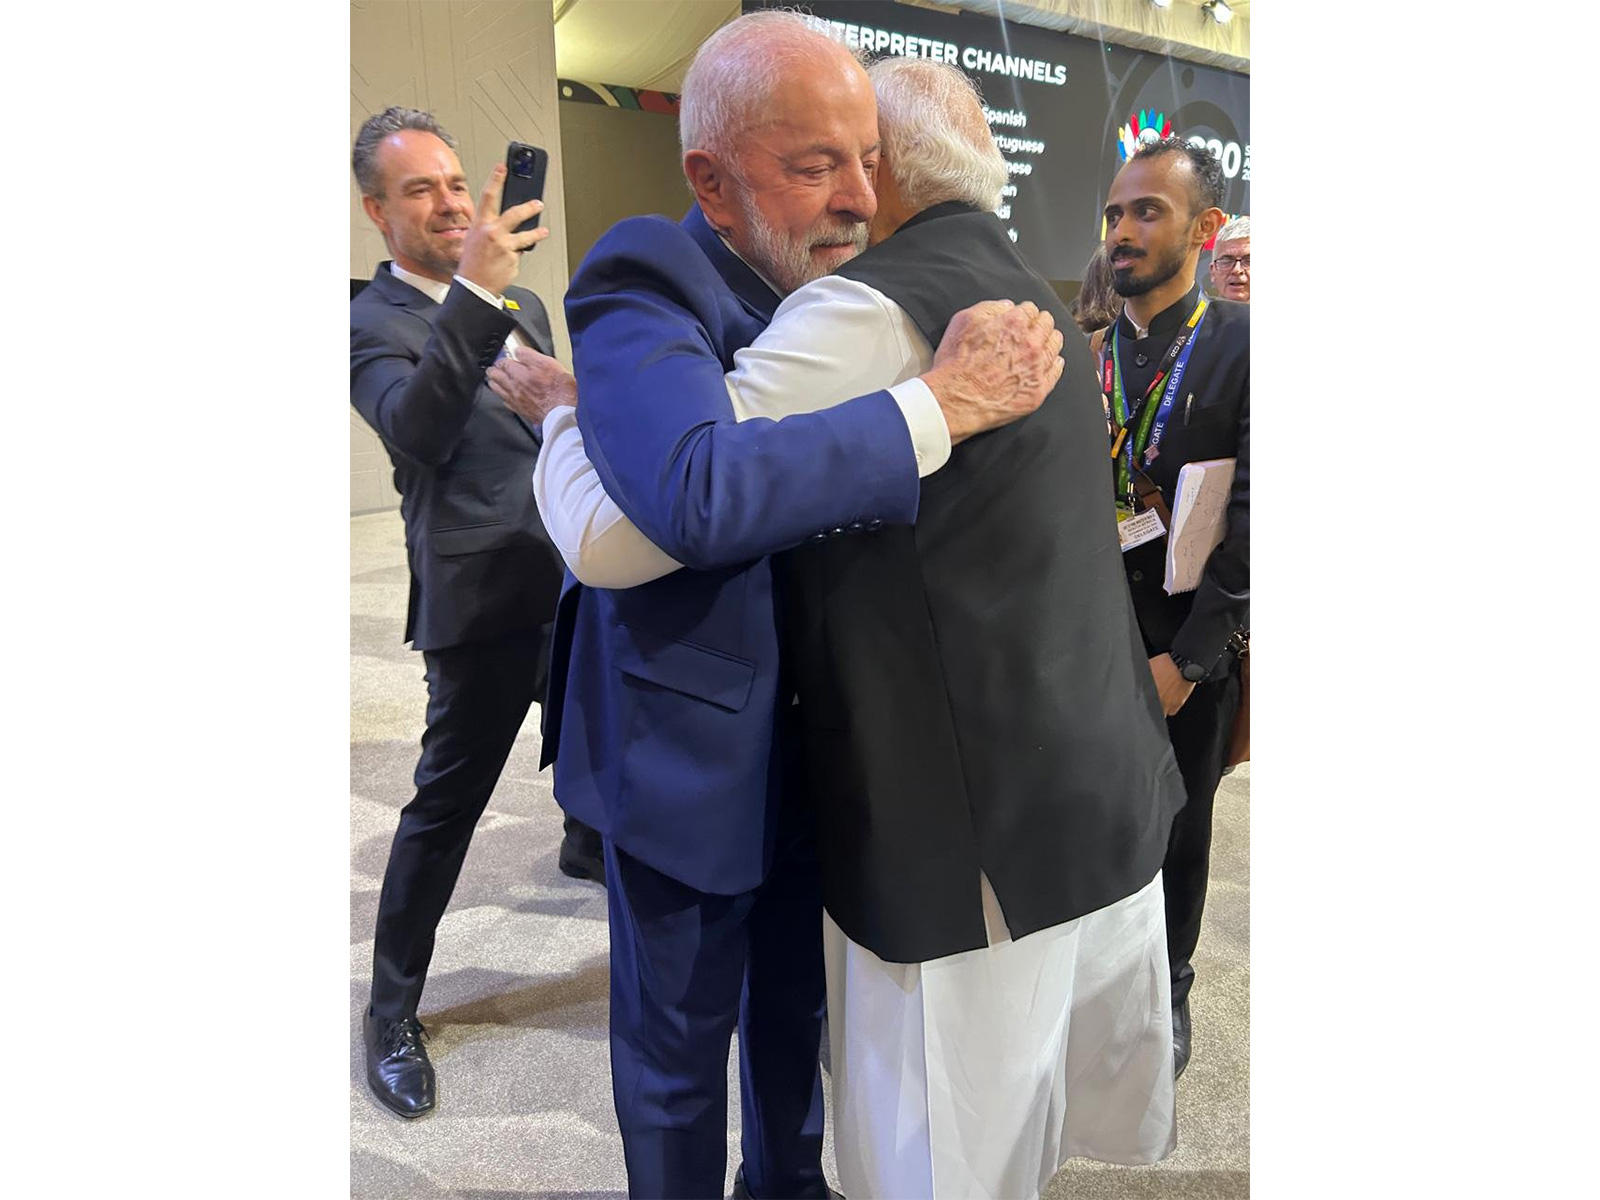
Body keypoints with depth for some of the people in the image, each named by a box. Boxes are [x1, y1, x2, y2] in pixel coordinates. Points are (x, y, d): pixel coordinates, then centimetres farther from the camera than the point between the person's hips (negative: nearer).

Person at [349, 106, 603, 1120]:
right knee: (448, 801, -1)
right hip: (487, 597, -8)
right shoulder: (375, 322, -11)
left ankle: (589, 845, 57)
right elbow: (416, 430, -31)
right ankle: (393, 1015, 15)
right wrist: (473, 293, -38)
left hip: (574, 578, 8)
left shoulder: (522, 304, 13)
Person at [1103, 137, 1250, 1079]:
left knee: (1178, 833, 14)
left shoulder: (1245, 346, -8)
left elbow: (1256, 523, -12)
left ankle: (1169, 992, 38)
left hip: (1190, 651, -2)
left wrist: (1187, 658, -16)